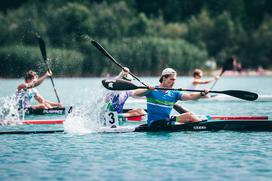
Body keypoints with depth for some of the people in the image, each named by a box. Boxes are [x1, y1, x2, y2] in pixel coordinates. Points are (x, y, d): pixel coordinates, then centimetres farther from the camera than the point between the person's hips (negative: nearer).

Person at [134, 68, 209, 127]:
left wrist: (202, 93, -19)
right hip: (155, 123, -6)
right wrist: (147, 90, -33)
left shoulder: (174, 94, 12)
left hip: (167, 121, 6)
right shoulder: (152, 91, -2)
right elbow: (136, 93, -15)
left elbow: (190, 96, -1)